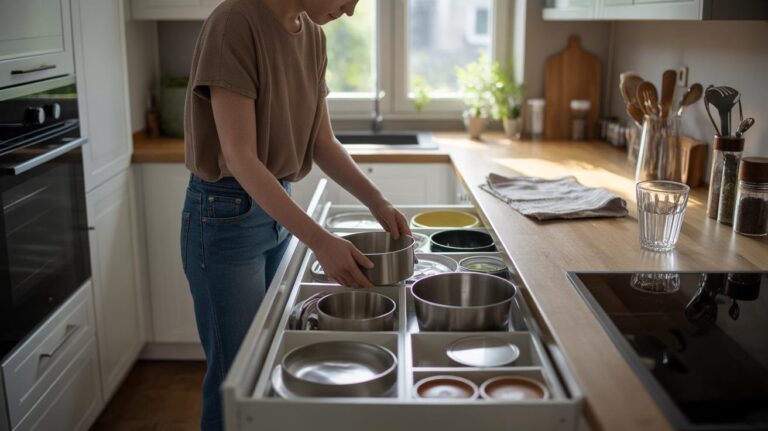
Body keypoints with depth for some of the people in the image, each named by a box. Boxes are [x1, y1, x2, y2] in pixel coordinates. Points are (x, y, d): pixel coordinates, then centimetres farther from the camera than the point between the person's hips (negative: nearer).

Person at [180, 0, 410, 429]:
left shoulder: (313, 36, 2)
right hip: (226, 216, -7)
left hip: (280, 209, 7)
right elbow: (240, 157, -25)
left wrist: (377, 201, -8)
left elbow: (323, 143, 6)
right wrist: (320, 240, -32)